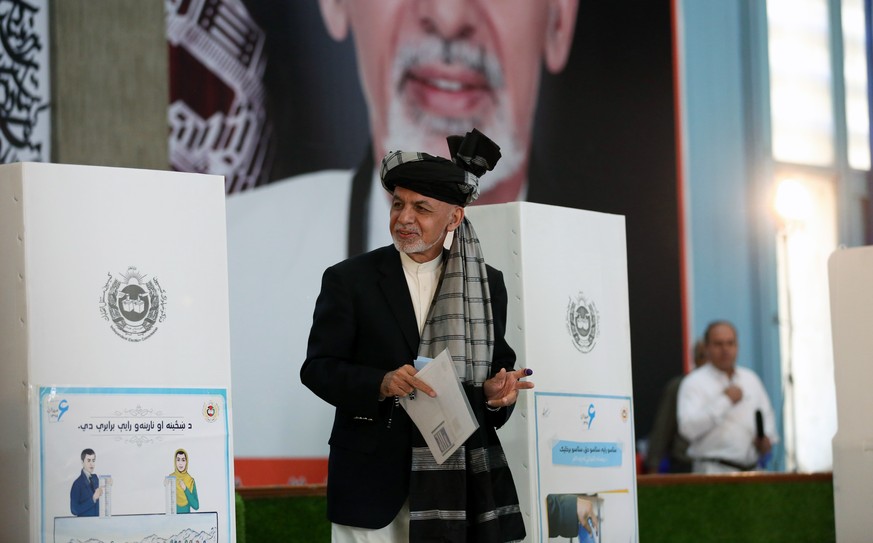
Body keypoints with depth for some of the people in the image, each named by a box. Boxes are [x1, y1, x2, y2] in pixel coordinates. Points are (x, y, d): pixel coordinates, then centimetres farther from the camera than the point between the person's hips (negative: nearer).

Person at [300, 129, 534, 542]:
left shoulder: (488, 285, 10)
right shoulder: (349, 279, 3)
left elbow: (499, 365, 15)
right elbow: (317, 367, -1)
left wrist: (497, 392, -10)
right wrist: (379, 383, -19)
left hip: (460, 479, 2)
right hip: (373, 478, -2)